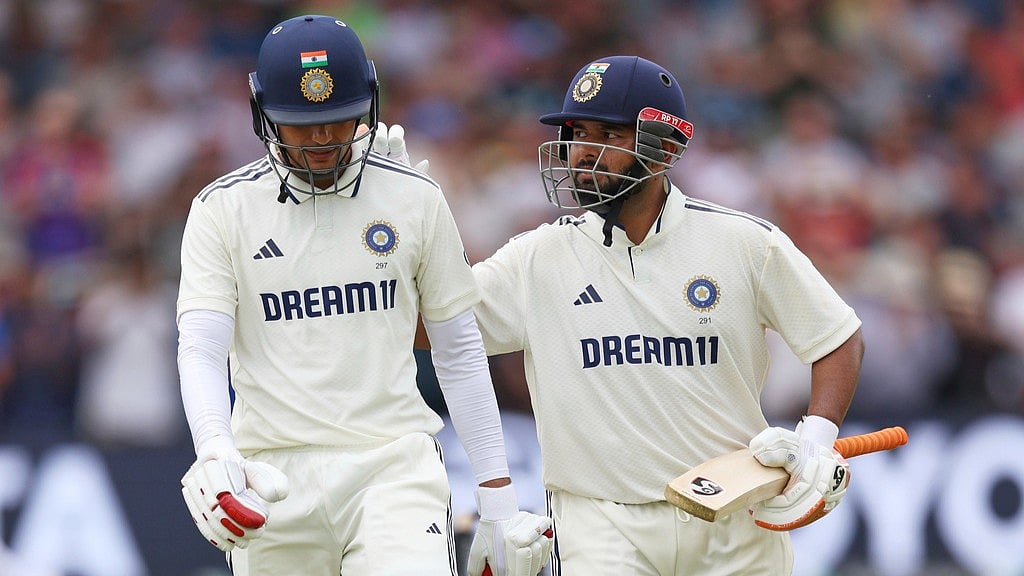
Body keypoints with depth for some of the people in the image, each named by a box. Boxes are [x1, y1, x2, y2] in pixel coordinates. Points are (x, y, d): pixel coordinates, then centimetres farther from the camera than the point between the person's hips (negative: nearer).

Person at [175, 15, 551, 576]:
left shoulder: (414, 200, 6)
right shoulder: (222, 209, 3)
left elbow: (460, 353, 10)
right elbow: (200, 350, -6)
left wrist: (499, 503, 6)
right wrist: (213, 451, -26)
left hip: (392, 464, 0)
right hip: (274, 477, 0)